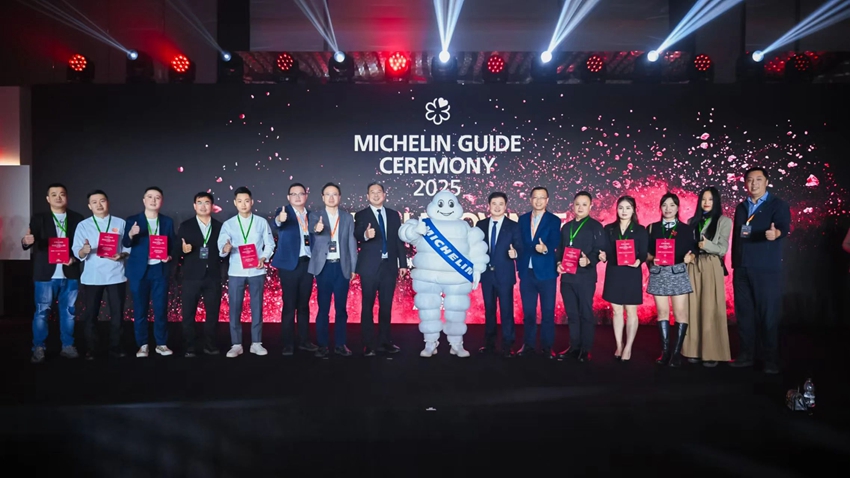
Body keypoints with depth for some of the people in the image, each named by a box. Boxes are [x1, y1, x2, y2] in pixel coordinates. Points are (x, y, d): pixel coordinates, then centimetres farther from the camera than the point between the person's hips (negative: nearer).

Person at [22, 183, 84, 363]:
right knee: (42, 312, 1)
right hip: (46, 274, -1)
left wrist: (75, 258, -12)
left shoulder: (77, 218, 7)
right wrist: (26, 241, -33)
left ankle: (67, 346, 17)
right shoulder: (38, 219, 3)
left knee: (68, 311, 8)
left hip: (70, 274, 2)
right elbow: (32, 240, -10)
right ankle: (38, 349, 8)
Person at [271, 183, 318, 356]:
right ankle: (288, 344, 4)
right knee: (289, 305, -2)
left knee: (304, 304, 11)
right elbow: (278, 223, -28)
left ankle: (304, 341, 19)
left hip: (307, 263, 5)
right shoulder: (284, 211, -3)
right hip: (290, 264, -5)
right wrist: (279, 220, -49)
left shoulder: (310, 215, 13)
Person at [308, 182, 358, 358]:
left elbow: (352, 243, 7)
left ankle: (340, 344, 13)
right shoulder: (315, 216, 3)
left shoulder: (347, 217, 9)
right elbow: (313, 239, -16)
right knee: (323, 307, 2)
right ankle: (322, 345, 9)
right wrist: (316, 230, -40)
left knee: (341, 307, 6)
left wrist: (353, 267, 3)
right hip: (324, 267, -1)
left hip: (342, 267, 2)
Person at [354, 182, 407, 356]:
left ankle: (384, 342, 19)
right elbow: (357, 236, -15)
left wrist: (403, 263, 4)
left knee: (386, 306, 9)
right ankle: (368, 344, 8)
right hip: (370, 267, -3)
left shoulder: (394, 215, 12)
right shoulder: (361, 215, 2)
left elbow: (399, 240, 9)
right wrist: (365, 235, -37)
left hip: (389, 266, 3)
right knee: (367, 306, 1)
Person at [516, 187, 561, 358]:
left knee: (548, 311, 3)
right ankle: (528, 345, 17)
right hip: (527, 272, 3)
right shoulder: (522, 219, 11)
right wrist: (519, 265, 3)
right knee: (528, 311, 7)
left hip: (546, 272, -3)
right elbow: (520, 244, 11)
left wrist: (545, 248, -34)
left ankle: (547, 347, 12)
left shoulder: (554, 220, 0)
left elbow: (554, 243, -13)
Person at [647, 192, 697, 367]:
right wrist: (652, 258, -13)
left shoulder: (686, 229, 7)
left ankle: (677, 351, 2)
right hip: (658, 274, 1)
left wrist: (689, 257, -17)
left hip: (678, 273, -1)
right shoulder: (652, 228, 9)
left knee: (680, 312, -4)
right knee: (662, 312, 5)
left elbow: (692, 251, 4)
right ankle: (665, 350, 11)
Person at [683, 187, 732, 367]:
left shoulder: (724, 221, 3)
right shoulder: (692, 222, 15)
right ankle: (695, 350, 8)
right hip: (693, 267, 4)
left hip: (712, 268, -3)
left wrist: (707, 245, -22)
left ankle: (712, 353, -1)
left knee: (711, 309, -5)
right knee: (694, 308, 2)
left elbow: (723, 249, -5)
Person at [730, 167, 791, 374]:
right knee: (744, 313, 9)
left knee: (768, 314, -2)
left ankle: (771, 359, 6)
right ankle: (747, 354, 18)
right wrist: (734, 263, 10)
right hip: (742, 268, 5)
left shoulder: (778, 205, -1)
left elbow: (785, 226, -19)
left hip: (766, 269, -5)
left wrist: (776, 233, -42)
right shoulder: (741, 207, 15)